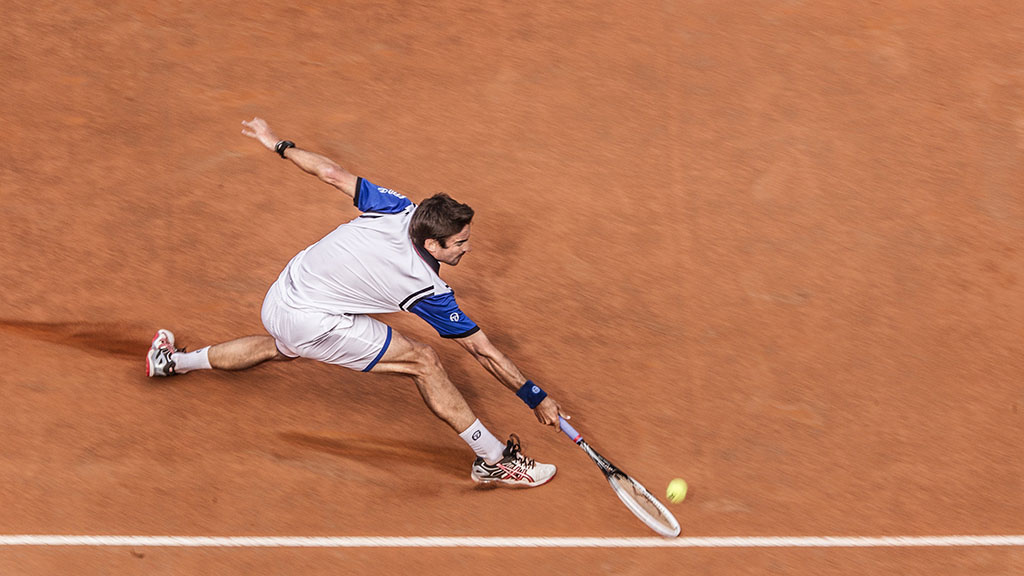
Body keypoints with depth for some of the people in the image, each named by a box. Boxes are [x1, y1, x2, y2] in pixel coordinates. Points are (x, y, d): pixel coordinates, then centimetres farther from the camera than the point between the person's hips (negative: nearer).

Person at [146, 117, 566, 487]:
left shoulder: (397, 208, -11)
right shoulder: (427, 291, -21)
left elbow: (332, 173, -3)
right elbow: (483, 351, -16)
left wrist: (278, 144, 12)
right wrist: (538, 400, -9)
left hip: (278, 300, 7)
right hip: (310, 323, -7)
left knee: (281, 347, 41)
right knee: (422, 361, -9)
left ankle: (172, 362, 58)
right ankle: (494, 460, -7)